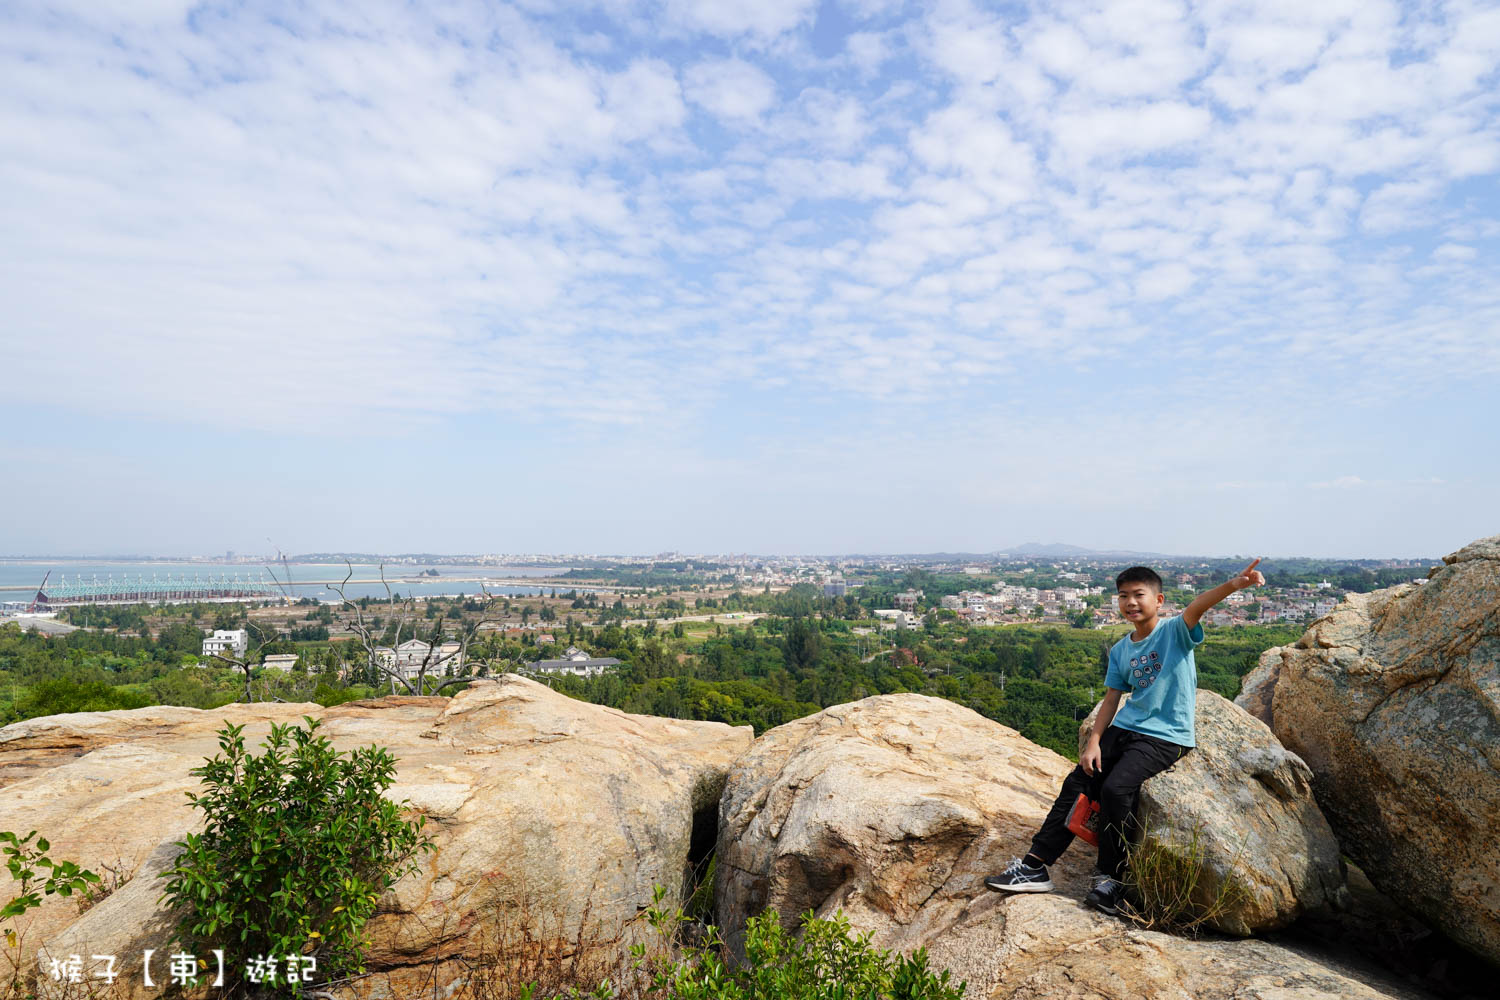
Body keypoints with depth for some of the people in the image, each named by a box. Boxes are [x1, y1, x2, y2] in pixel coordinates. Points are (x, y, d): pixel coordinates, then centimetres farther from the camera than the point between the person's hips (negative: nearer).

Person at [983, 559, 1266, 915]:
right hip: (1125, 728, 7)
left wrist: (1234, 584, -47)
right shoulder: (1120, 651, 10)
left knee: (1116, 788, -25)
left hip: (1166, 736, -6)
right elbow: (1111, 699, 12)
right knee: (1077, 783, -3)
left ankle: (1111, 877, -7)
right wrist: (1093, 742, 1)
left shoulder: (1174, 631, -7)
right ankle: (1035, 866, 3)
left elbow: (1197, 606, -28)